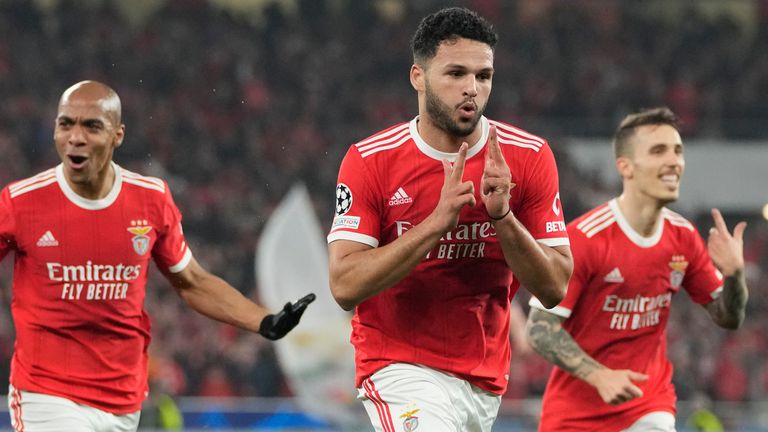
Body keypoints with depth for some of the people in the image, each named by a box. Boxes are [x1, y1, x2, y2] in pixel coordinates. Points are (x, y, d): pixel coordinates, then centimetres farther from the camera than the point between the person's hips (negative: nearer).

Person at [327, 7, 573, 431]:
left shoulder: (528, 157, -3)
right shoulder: (369, 160, -8)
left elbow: (555, 289, -4)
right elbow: (345, 285, -16)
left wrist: (503, 216, -21)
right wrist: (439, 220, -24)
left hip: (486, 381, 4)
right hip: (400, 370, -4)